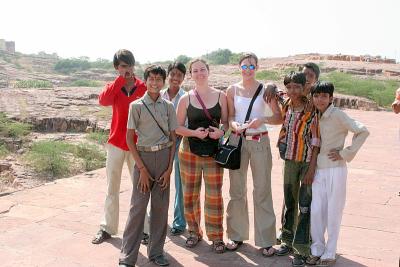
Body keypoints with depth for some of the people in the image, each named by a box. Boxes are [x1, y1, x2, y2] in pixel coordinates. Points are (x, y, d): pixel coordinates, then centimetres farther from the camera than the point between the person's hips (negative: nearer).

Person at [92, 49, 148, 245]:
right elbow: (103, 100, -18)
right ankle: (107, 228, 21)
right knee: (112, 188, 10)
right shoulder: (113, 87, 4)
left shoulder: (144, 87, -3)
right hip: (116, 143, 2)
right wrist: (121, 78, -17)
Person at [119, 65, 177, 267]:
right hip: (143, 156, -2)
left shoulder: (168, 106, 6)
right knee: (138, 207, -3)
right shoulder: (136, 106, -1)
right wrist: (142, 168, -7)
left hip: (164, 157, 3)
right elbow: (129, 139, -2)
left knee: (161, 206, 7)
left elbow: (173, 138, 8)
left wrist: (169, 167, 0)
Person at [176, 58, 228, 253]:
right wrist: (194, 132, -15)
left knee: (214, 195, 1)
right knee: (190, 194, 9)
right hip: (190, 151, 1)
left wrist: (221, 131, -14)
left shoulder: (220, 96, 3)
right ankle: (194, 231, 28)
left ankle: (216, 236, 16)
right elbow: (178, 127, 2)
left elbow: (226, 122, 7)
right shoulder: (186, 99, 2)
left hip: (213, 151, 0)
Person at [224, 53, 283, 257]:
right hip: (237, 140, 2)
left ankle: (266, 240, 11)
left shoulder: (266, 89, -1)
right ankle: (237, 235, 23)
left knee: (262, 191, 1)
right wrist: (234, 125, -16)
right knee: (237, 190, 9)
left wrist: (263, 119, -21)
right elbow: (230, 116, 6)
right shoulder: (232, 90, 4)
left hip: (260, 141, -2)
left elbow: (279, 118, -2)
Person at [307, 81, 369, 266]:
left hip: (335, 169, -5)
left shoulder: (337, 115, -13)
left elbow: (362, 131, -16)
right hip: (318, 169, 5)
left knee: (333, 213, 4)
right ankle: (317, 250, 22)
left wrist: (345, 153, -14)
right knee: (316, 211, 7)